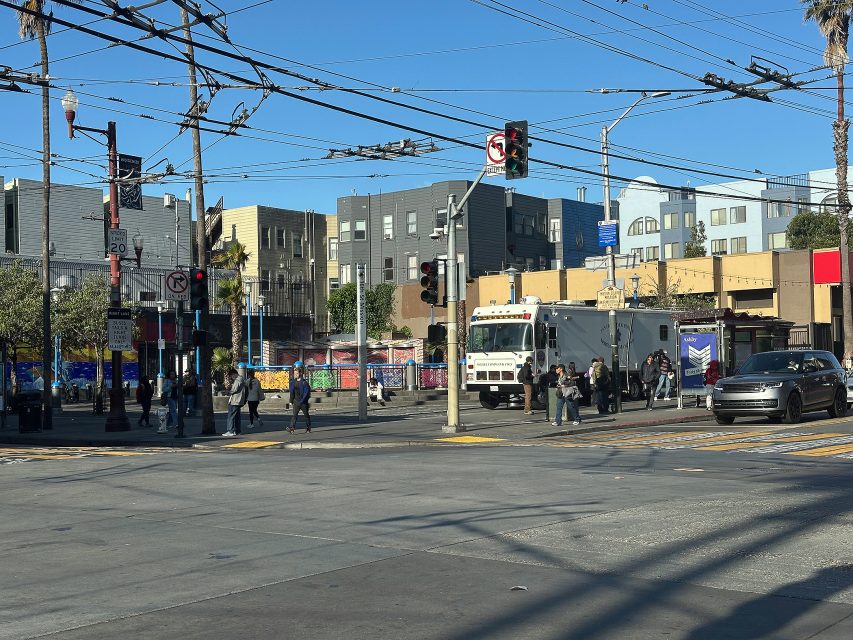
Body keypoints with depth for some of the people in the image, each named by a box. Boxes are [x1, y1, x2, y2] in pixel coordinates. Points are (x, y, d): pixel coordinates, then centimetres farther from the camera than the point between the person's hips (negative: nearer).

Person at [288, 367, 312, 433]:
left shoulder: (304, 382, -9)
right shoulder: (293, 382, 8)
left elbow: (306, 392, -13)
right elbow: (292, 392, 14)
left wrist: (302, 401, -20)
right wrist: (291, 402, 12)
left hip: (303, 401, -4)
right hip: (296, 401, 4)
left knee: (306, 415, 8)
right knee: (295, 414, -8)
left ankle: (308, 428, 20)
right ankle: (292, 428, -18)